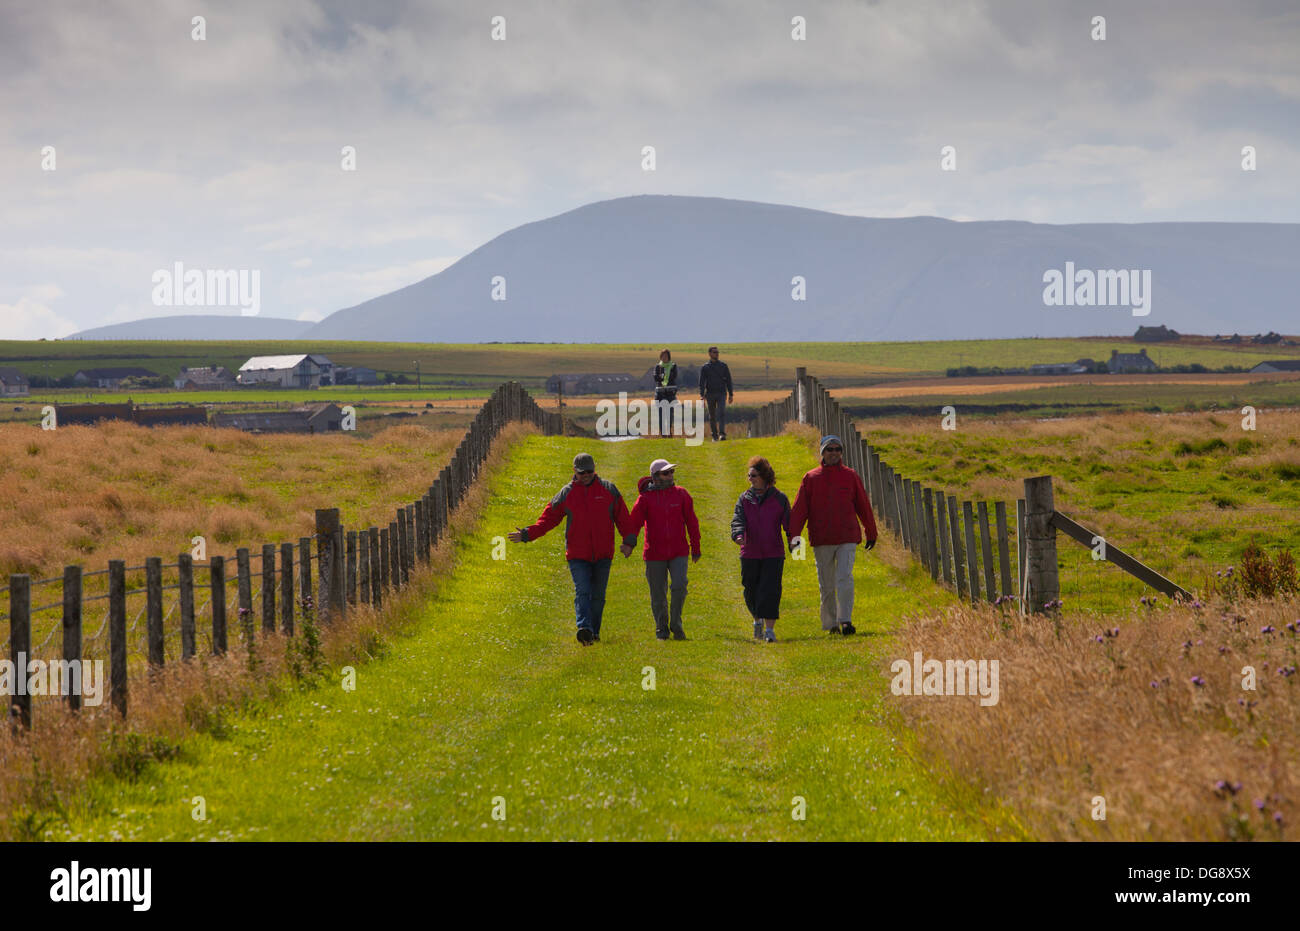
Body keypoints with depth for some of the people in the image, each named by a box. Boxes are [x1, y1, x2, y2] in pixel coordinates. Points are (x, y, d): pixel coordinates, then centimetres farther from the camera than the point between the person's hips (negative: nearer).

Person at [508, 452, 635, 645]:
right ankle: (584, 628, -28)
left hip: (602, 555, 1)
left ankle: (594, 631, 17)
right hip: (578, 555, -1)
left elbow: (623, 517, 7)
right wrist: (526, 534, -7)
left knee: (598, 595, 6)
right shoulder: (566, 494, 4)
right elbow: (548, 519, 4)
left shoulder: (609, 489, 5)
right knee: (582, 592, -15)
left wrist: (628, 541, -5)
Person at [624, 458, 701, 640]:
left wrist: (696, 548, 11)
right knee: (658, 594, 3)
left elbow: (691, 522, 10)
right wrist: (629, 543, -28)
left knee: (679, 586, -16)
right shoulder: (646, 497, -2)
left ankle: (676, 623, 2)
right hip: (655, 553, -1)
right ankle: (661, 628, 19)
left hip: (678, 551, 1)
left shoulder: (681, 494, 5)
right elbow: (635, 521, -12)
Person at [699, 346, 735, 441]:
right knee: (712, 416, 6)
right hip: (710, 394, 0)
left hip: (721, 393, 0)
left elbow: (728, 380, 10)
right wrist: (702, 395, -14)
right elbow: (702, 382, -2)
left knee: (722, 413, -19)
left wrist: (731, 394, 5)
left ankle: (723, 434, -27)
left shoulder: (723, 366, 8)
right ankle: (714, 436, 17)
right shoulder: (705, 367, 4)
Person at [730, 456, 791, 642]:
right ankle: (757, 620, 35)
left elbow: (788, 523, 3)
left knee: (770, 591, -11)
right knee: (751, 592, 8)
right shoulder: (745, 499, 6)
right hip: (750, 554, 2)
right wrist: (738, 535, -27)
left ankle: (770, 629, -11)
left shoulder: (779, 499, 2)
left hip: (773, 554, -2)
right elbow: (738, 520, -6)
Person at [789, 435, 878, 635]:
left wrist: (871, 533, 17)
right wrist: (794, 534, -9)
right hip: (821, 540, 1)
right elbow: (799, 509, 2)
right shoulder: (810, 478, 6)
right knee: (826, 585, 6)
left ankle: (845, 620, -19)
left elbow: (863, 506, 13)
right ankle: (830, 623, 16)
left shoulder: (851, 476, 7)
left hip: (847, 538, -1)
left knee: (845, 578, -15)